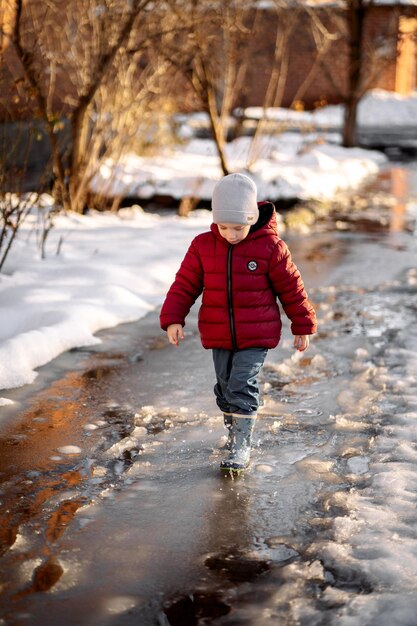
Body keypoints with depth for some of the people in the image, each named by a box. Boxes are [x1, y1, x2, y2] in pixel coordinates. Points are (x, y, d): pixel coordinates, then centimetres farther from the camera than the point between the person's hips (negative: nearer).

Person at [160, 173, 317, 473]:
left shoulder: (270, 247, -9)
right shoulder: (203, 246, -2)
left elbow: (291, 288, 0)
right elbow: (184, 284, 3)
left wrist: (303, 326, 6)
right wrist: (172, 319, -8)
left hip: (256, 336, -4)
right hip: (219, 336, 4)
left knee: (242, 387, -12)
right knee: (225, 388, 13)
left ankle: (242, 447, -3)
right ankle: (234, 432, 33)